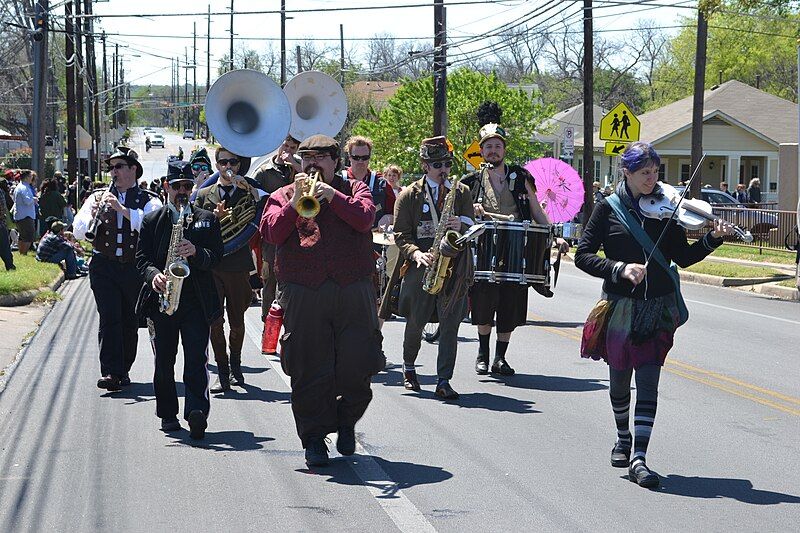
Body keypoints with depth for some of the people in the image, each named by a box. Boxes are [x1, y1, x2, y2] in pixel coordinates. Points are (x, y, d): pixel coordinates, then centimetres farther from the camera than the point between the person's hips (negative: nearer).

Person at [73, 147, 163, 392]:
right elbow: (78, 232, 3)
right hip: (104, 266, 0)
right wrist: (93, 215, -17)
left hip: (135, 268, 0)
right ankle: (111, 372, -19)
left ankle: (123, 371, 20)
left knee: (130, 322, 7)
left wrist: (122, 209, -26)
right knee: (109, 318, -13)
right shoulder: (98, 197, 10)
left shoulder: (149, 201, 3)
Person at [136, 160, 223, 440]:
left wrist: (195, 252, -16)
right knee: (164, 359, 4)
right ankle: (168, 414, 14)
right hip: (161, 298, 1)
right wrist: (153, 275, -16)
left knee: (196, 358, -11)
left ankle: (197, 412, -20)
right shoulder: (152, 220, 12)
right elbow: (141, 257, 5)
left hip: (197, 300, -1)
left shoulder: (207, 219, 12)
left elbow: (216, 257, 4)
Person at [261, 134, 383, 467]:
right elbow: (271, 232, -1)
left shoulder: (353, 189, 15)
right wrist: (294, 203, -11)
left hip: (353, 291, 0)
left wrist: (332, 195, -13)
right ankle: (314, 438, 9)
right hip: (303, 295, 0)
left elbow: (364, 218, -5)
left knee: (357, 367, -4)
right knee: (309, 371, -1)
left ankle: (347, 421, 22)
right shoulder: (284, 195, 15)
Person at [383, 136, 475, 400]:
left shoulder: (462, 192, 12)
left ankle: (444, 381, -5)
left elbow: (472, 226, 12)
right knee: (416, 322, 7)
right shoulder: (409, 195, 5)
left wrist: (461, 225, -12)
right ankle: (409, 368, 32)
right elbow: (400, 234, 2)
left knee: (450, 324, -6)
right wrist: (416, 253, -17)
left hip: (453, 266, 1)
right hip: (420, 266, -1)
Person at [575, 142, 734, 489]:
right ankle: (623, 437, 41)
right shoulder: (609, 209, -2)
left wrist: (712, 239, -12)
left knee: (648, 382, -9)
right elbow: (583, 255, -6)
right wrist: (619, 269, -21)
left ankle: (639, 458, -11)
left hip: (658, 309, 0)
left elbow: (683, 257, 5)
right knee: (620, 379, 14)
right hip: (620, 305, 0)